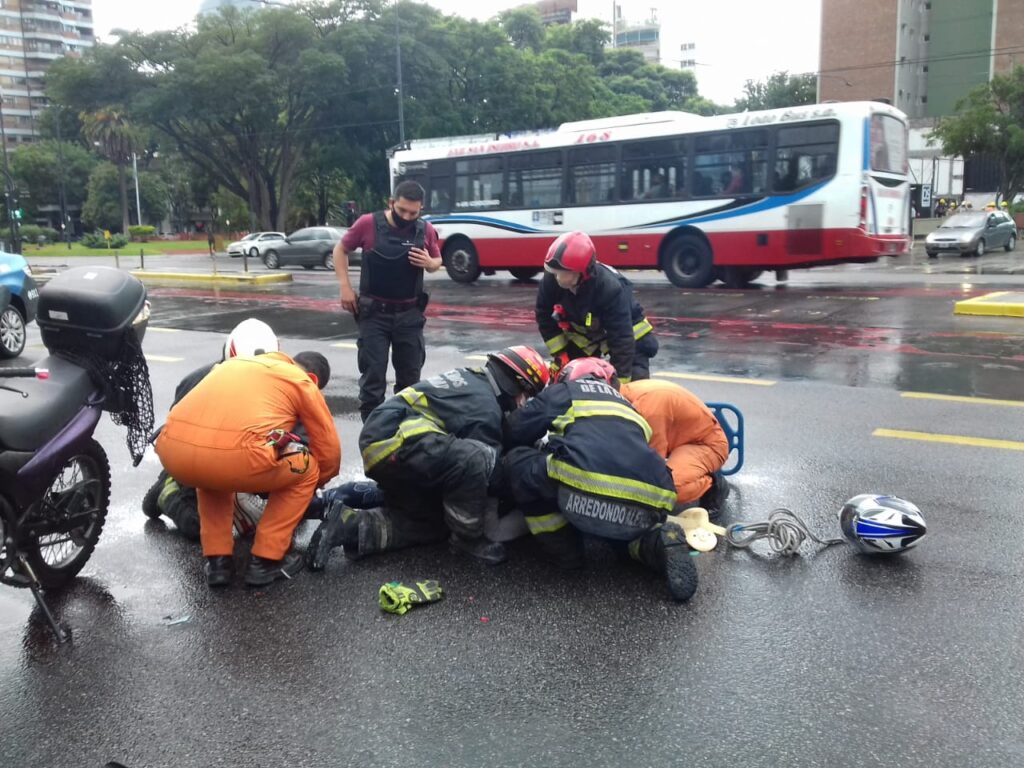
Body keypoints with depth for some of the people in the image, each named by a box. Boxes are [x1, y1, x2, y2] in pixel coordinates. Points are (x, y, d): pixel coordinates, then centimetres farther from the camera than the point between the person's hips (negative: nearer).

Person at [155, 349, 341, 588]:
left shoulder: (235, 363, 36)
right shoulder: (303, 382, 20)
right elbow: (329, 453, 23)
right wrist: (315, 483, 47)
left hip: (172, 451, 6)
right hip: (235, 456, -6)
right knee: (305, 469, 21)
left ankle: (217, 560, 29)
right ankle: (266, 560, 20)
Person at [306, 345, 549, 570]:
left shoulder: (470, 379, 18)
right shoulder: (484, 407, -11)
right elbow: (490, 466, -6)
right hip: (396, 443, -11)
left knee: (431, 524, 19)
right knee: (475, 459, -27)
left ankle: (349, 525, 6)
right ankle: (468, 539, -7)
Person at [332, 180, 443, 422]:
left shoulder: (426, 230, -2)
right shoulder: (368, 224, -9)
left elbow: (438, 262, 14)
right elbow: (340, 250, 5)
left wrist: (429, 263, -11)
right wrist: (345, 286, -5)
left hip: (410, 314, 3)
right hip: (374, 313, -3)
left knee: (410, 377, 11)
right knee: (373, 376, -2)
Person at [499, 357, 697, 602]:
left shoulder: (565, 391, 24)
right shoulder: (625, 405, 38)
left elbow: (515, 431, 22)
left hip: (584, 499, -5)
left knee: (516, 462, 20)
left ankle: (564, 548, 15)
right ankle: (655, 542, 8)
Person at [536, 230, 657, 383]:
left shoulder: (610, 288, -39)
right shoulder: (551, 281, -26)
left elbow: (622, 339, -37)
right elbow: (545, 319, -8)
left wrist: (620, 380, -38)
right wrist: (560, 355, -10)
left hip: (626, 331, -4)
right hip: (582, 334, 5)